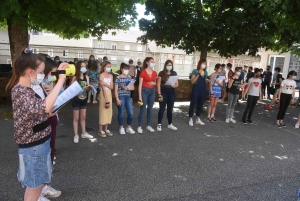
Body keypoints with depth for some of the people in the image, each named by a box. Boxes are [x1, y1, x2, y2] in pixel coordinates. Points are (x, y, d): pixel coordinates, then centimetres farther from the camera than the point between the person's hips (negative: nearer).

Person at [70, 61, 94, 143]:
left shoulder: (86, 77, 1)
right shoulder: (75, 78, -13)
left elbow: (88, 88, 1)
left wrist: (88, 88, -22)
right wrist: (82, 88, -26)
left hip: (84, 99, 5)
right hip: (76, 100, -5)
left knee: (83, 117, 17)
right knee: (76, 118, 6)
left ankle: (84, 133, 31)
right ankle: (76, 135, 16)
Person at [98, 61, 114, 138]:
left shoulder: (110, 76, 9)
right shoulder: (101, 75, -9)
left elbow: (112, 87, 2)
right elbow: (103, 88, -16)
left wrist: (105, 84, -18)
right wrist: (106, 100, -20)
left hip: (109, 94, 7)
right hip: (103, 94, -7)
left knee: (109, 112, 9)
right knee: (103, 112, -3)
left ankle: (106, 129, 19)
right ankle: (100, 130, 6)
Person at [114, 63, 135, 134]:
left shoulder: (129, 77, 9)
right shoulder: (118, 78, -4)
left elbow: (133, 87, 8)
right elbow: (116, 90, -6)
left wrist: (127, 88, -12)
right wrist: (117, 99, -13)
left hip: (128, 97, 4)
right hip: (121, 97, -4)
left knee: (131, 113, 2)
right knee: (121, 113, 3)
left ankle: (129, 127, 19)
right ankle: (121, 128, 19)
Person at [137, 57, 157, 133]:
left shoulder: (155, 73, 7)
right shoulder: (143, 72, -9)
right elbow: (140, 85, -11)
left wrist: (154, 83, -5)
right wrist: (140, 97, -15)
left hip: (152, 91, 6)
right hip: (144, 91, -5)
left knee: (150, 109, 11)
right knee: (142, 109, -2)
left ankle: (148, 125, 23)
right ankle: (139, 126, 9)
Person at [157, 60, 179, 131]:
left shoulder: (174, 73, 7)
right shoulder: (161, 73, -4)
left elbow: (177, 83, 9)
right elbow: (158, 84, -7)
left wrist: (175, 85, -15)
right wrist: (159, 94, -14)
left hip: (172, 92, 4)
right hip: (163, 92, -4)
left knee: (170, 109, 12)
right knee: (162, 109, 0)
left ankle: (170, 124, 24)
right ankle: (159, 124, 10)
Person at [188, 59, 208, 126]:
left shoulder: (205, 72, 11)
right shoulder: (195, 71, -5)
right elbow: (192, 81, -12)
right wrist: (198, 74, -19)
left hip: (203, 90, 6)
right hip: (196, 89, -5)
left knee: (200, 104, 11)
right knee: (193, 104, 0)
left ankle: (198, 119, 21)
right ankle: (191, 119, 8)